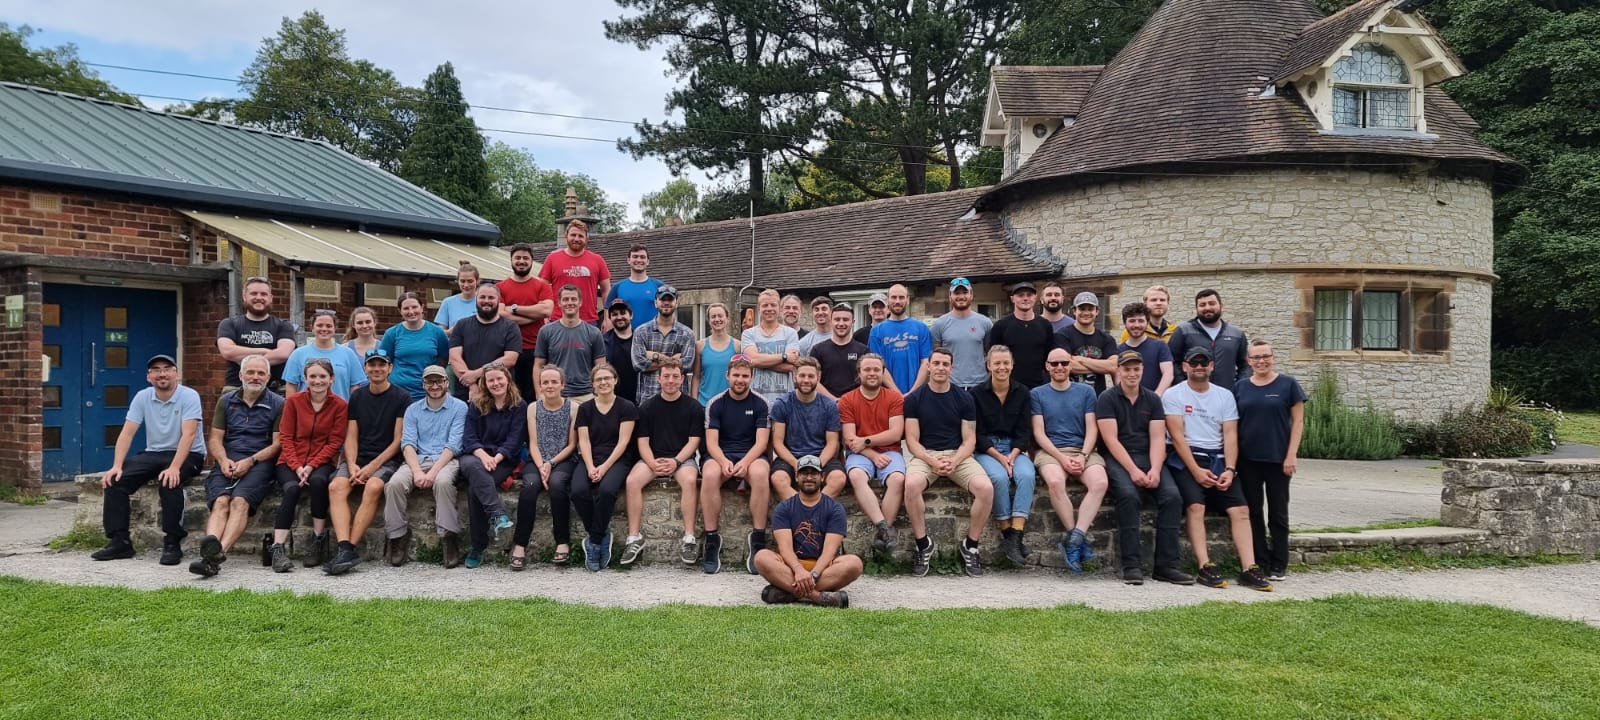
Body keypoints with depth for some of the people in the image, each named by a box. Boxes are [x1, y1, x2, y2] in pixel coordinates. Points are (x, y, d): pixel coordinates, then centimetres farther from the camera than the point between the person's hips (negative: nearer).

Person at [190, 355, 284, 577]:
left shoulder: (277, 404, 7)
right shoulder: (226, 401, 19)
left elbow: (277, 444, 1)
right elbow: (214, 438, 14)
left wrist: (250, 461, -12)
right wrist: (223, 460, -6)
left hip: (259, 462, -3)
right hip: (228, 462, 3)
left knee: (240, 501, -30)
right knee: (221, 501, -26)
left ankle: (218, 552, -48)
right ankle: (210, 549, -48)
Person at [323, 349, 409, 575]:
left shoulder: (401, 398, 1)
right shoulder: (357, 396, 15)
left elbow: (398, 440, -3)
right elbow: (351, 436, 11)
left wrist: (372, 466, -12)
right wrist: (352, 465, -8)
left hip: (386, 459, -4)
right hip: (357, 458, 4)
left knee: (373, 487, -34)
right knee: (336, 486, -26)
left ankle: (348, 548, -33)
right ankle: (345, 549, -37)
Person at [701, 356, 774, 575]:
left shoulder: (760, 403, 3)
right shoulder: (716, 403, 4)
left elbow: (761, 442, -5)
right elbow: (711, 442, -3)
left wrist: (745, 462, -24)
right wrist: (724, 462, -25)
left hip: (752, 456, 0)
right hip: (721, 455, 0)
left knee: (760, 473, -36)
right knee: (710, 475, -35)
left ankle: (757, 539, -29)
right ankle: (712, 539, -26)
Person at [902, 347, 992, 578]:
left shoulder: (963, 398, 8)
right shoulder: (914, 399, 4)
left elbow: (970, 439, 4)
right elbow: (912, 440, 0)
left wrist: (954, 461, -15)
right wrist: (932, 461, -17)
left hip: (958, 455, 2)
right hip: (925, 455, -1)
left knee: (986, 488, -28)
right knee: (911, 484, -36)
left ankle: (970, 545, -6)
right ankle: (923, 544, -15)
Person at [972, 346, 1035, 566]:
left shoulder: (1022, 393, 7)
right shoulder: (977, 393, 0)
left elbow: (1024, 430, 4)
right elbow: (978, 434, -3)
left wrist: (1013, 455, -12)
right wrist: (999, 457, -14)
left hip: (1014, 448, 2)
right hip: (986, 449, -2)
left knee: (1027, 475, -30)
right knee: (999, 477, -33)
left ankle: (1015, 537, -33)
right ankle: (1006, 535, -21)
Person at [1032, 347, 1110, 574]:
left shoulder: (1086, 392, 15)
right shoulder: (1037, 394, 11)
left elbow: (1092, 429, 8)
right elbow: (1039, 433, 2)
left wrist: (1083, 456, -10)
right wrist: (1061, 457, -12)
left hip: (1083, 450, 2)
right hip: (1050, 451, -2)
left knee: (1100, 482, -30)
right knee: (1055, 482, -35)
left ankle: (1074, 539, -30)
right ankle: (1079, 538, -22)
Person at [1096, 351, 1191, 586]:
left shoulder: (1152, 400, 13)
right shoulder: (1107, 399, 1)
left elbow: (1157, 439, 4)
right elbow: (1111, 440, -8)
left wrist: (1155, 470, -14)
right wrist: (1133, 470, -19)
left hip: (1148, 457, 4)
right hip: (1117, 458, -4)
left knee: (1172, 496, -21)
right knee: (1128, 494, -33)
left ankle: (1166, 565, -16)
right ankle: (1131, 565, -27)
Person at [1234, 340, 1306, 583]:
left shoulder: (1288, 385, 0)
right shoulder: (1240, 387, 6)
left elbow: (1298, 421, -1)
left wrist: (1292, 455, -9)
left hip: (1278, 459, -2)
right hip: (1248, 460, 2)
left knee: (1277, 512, 6)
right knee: (1253, 511, 6)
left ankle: (1278, 564, 13)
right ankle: (1258, 562, 14)